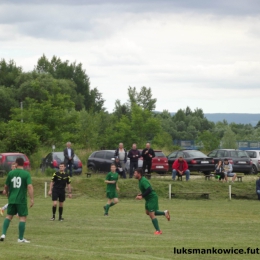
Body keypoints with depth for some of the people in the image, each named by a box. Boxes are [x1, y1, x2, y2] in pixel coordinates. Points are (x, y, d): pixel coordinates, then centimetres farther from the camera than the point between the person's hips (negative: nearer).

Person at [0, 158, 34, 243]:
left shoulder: (11, 173, 3)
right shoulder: (26, 174, -6)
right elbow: (30, 186, -16)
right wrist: (32, 199, -15)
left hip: (11, 199, 3)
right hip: (22, 200, -3)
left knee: (9, 216, 16)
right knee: (22, 217, 4)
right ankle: (21, 238, 3)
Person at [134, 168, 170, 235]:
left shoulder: (143, 181, -21)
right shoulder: (141, 180, 10)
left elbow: (149, 190, -31)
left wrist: (142, 196, -27)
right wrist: (141, 194, 10)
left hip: (152, 198, -10)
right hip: (149, 198, 10)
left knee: (151, 214, -9)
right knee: (147, 212, 18)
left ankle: (158, 231, -5)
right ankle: (165, 213, 21)